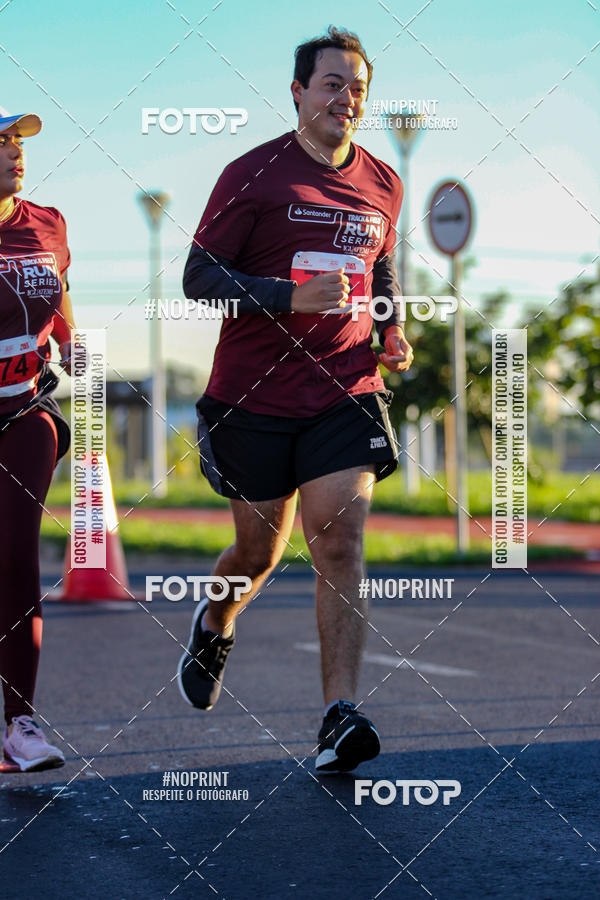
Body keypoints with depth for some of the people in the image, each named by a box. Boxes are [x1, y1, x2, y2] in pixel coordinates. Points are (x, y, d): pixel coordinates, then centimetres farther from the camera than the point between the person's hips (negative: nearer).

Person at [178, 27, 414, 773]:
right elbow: (198, 276, -9)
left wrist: (392, 330, 7)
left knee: (339, 544, -13)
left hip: (345, 395, 2)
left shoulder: (383, 185, 9)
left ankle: (339, 720, -16)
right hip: (252, 399, -2)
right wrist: (294, 296, -22)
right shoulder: (252, 175, -6)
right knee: (260, 551, 9)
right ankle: (214, 626, 44)